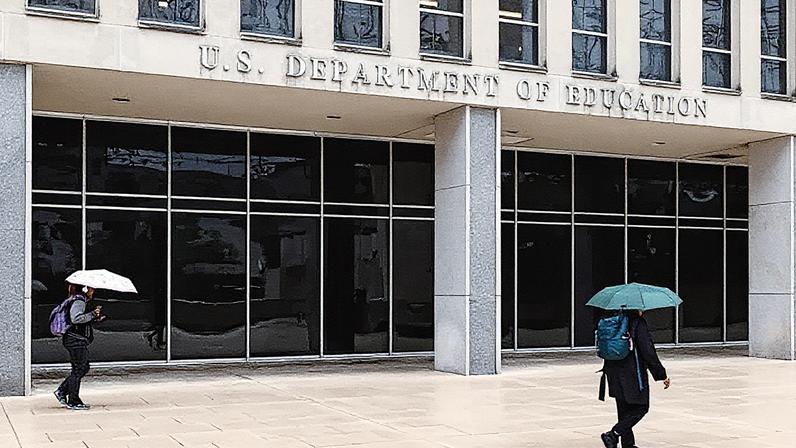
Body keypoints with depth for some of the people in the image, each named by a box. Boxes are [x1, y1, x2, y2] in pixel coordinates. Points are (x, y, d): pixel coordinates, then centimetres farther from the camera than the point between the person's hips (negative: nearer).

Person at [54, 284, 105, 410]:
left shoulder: (82, 300, 17)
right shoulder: (78, 301, -15)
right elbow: (76, 318, -29)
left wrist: (95, 318, 15)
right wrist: (92, 314, -24)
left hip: (79, 340, 11)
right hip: (76, 340, -11)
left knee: (83, 367, 15)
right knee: (78, 369, -3)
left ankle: (62, 391, 21)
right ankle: (73, 401, 5)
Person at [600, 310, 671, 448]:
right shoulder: (639, 324, -15)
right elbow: (648, 351, -16)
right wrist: (662, 375, -11)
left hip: (615, 373, 7)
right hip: (633, 375, -7)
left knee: (624, 409, 15)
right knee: (640, 408, 4)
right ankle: (613, 434, -9)